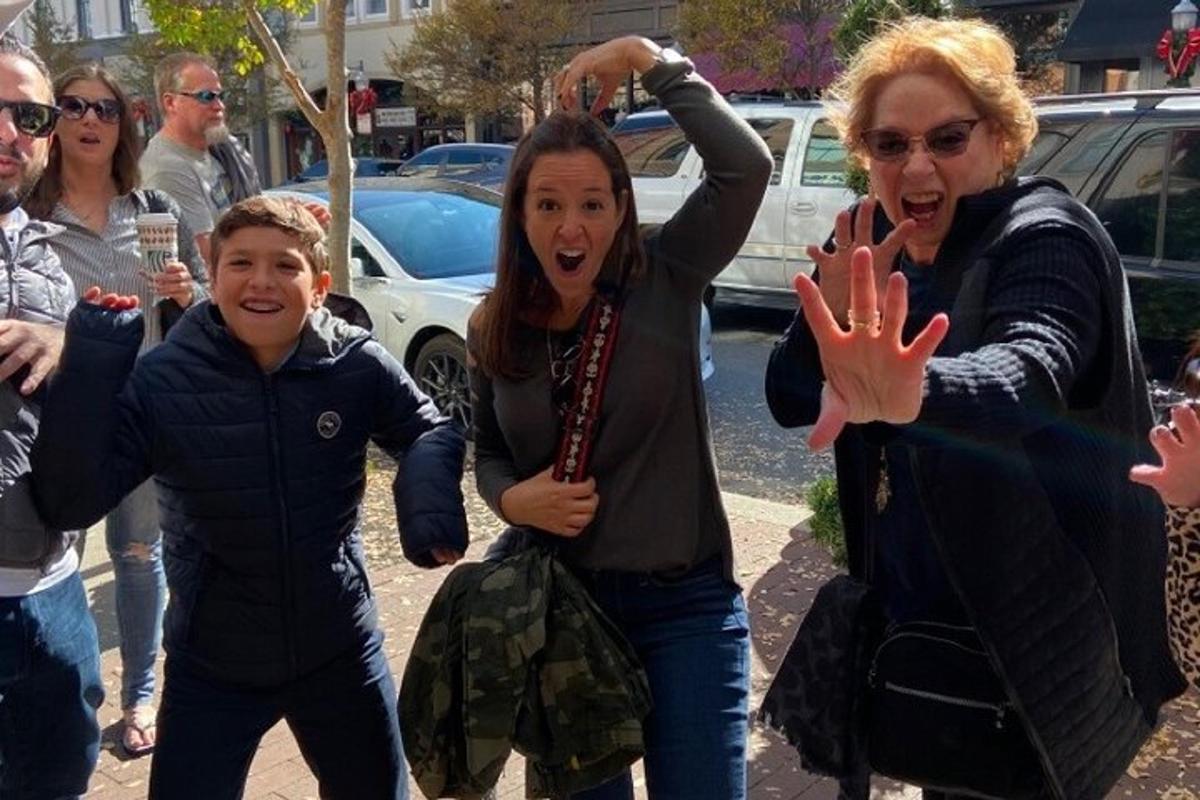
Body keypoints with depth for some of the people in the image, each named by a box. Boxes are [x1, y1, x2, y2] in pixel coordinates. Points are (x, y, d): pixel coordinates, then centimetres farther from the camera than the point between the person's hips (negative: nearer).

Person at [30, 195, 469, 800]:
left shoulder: (359, 365, -13)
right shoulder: (160, 379, -14)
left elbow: (431, 432, 2)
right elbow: (69, 503, -17)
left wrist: (428, 499, -20)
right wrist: (92, 360, -26)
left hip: (340, 653, 2)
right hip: (209, 668, -1)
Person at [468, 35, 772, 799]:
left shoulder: (663, 279, -10)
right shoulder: (494, 330, -1)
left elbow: (746, 164, -24)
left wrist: (646, 56, -19)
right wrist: (513, 499, -11)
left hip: (683, 604, -3)